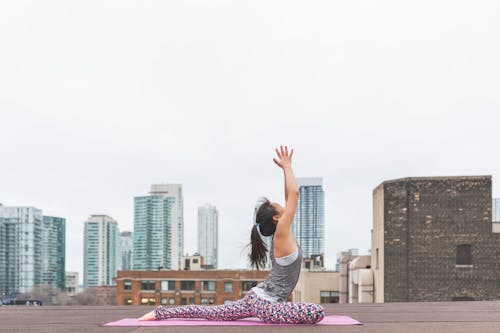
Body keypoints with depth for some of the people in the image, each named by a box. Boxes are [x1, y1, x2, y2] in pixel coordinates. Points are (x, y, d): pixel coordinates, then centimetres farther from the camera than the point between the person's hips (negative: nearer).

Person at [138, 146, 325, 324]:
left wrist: (286, 169, 17)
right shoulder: (281, 235, -16)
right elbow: (294, 193, -20)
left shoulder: (281, 236, 8)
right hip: (265, 305, -9)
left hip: (256, 298, 9)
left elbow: (289, 198, 13)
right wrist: (287, 167, -10)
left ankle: (161, 313, 18)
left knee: (211, 313, 17)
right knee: (317, 313, -25)